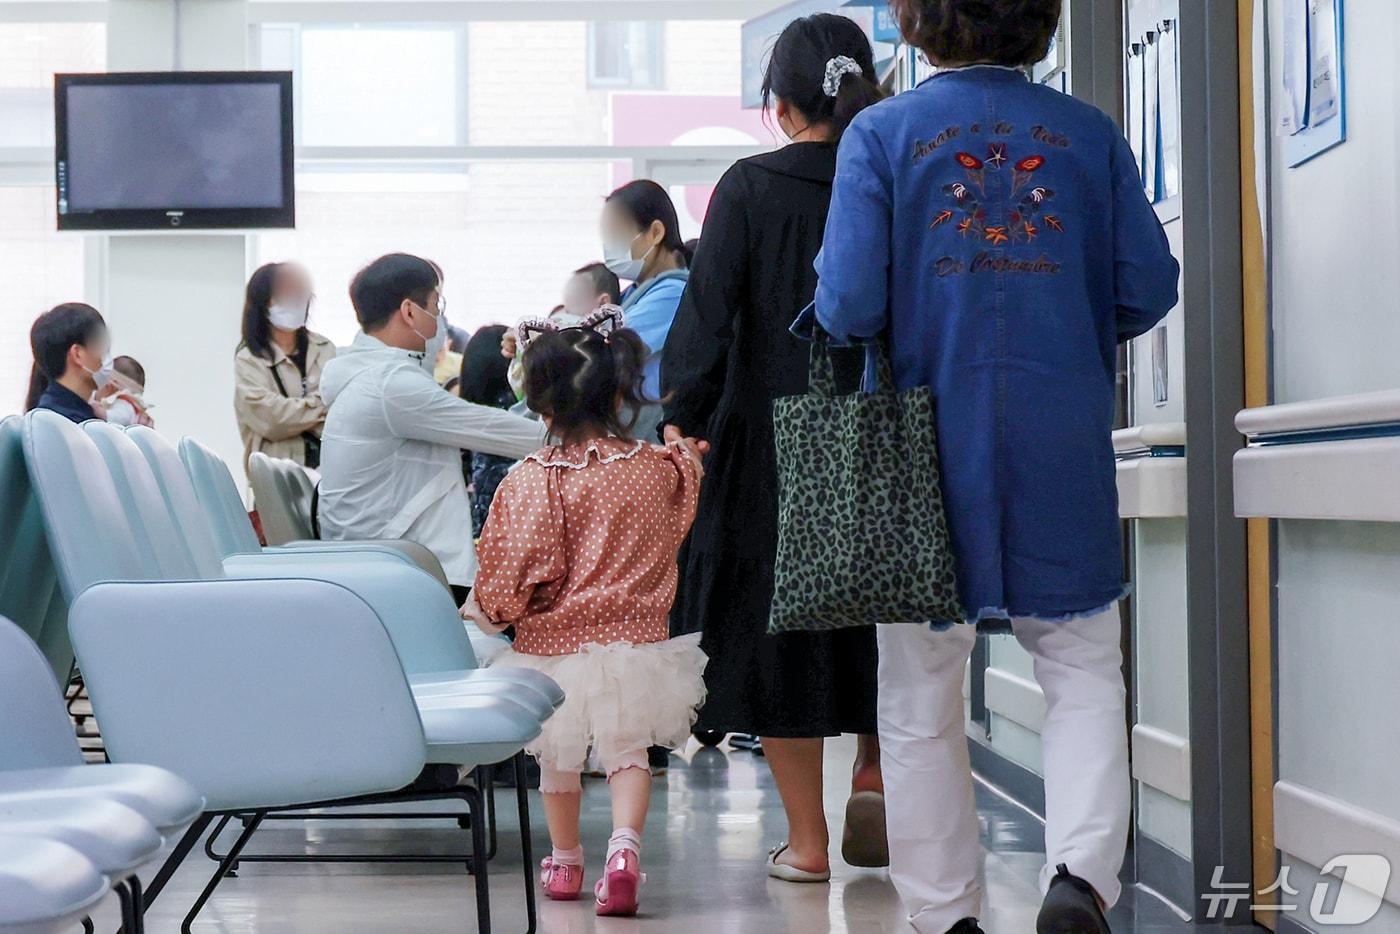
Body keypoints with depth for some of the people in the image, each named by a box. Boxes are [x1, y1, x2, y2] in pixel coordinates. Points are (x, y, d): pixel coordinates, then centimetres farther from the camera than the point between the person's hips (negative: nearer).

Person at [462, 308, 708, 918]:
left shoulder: (532, 481, -16)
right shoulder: (663, 470, -4)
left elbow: (512, 577, -14)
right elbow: (675, 529, 19)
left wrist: (479, 612, 6)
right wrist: (687, 454, 34)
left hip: (554, 646, -2)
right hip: (637, 638, 2)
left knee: (557, 756, 18)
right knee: (627, 751, 11)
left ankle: (565, 862, 33)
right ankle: (625, 844, -13)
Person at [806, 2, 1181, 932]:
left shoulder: (881, 134, -4)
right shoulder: (1090, 134, 1)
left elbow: (850, 305, -12)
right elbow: (1148, 287, 0)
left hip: (929, 445, 0)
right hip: (1063, 452, 1)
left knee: (922, 701, 10)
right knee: (1083, 669, 11)